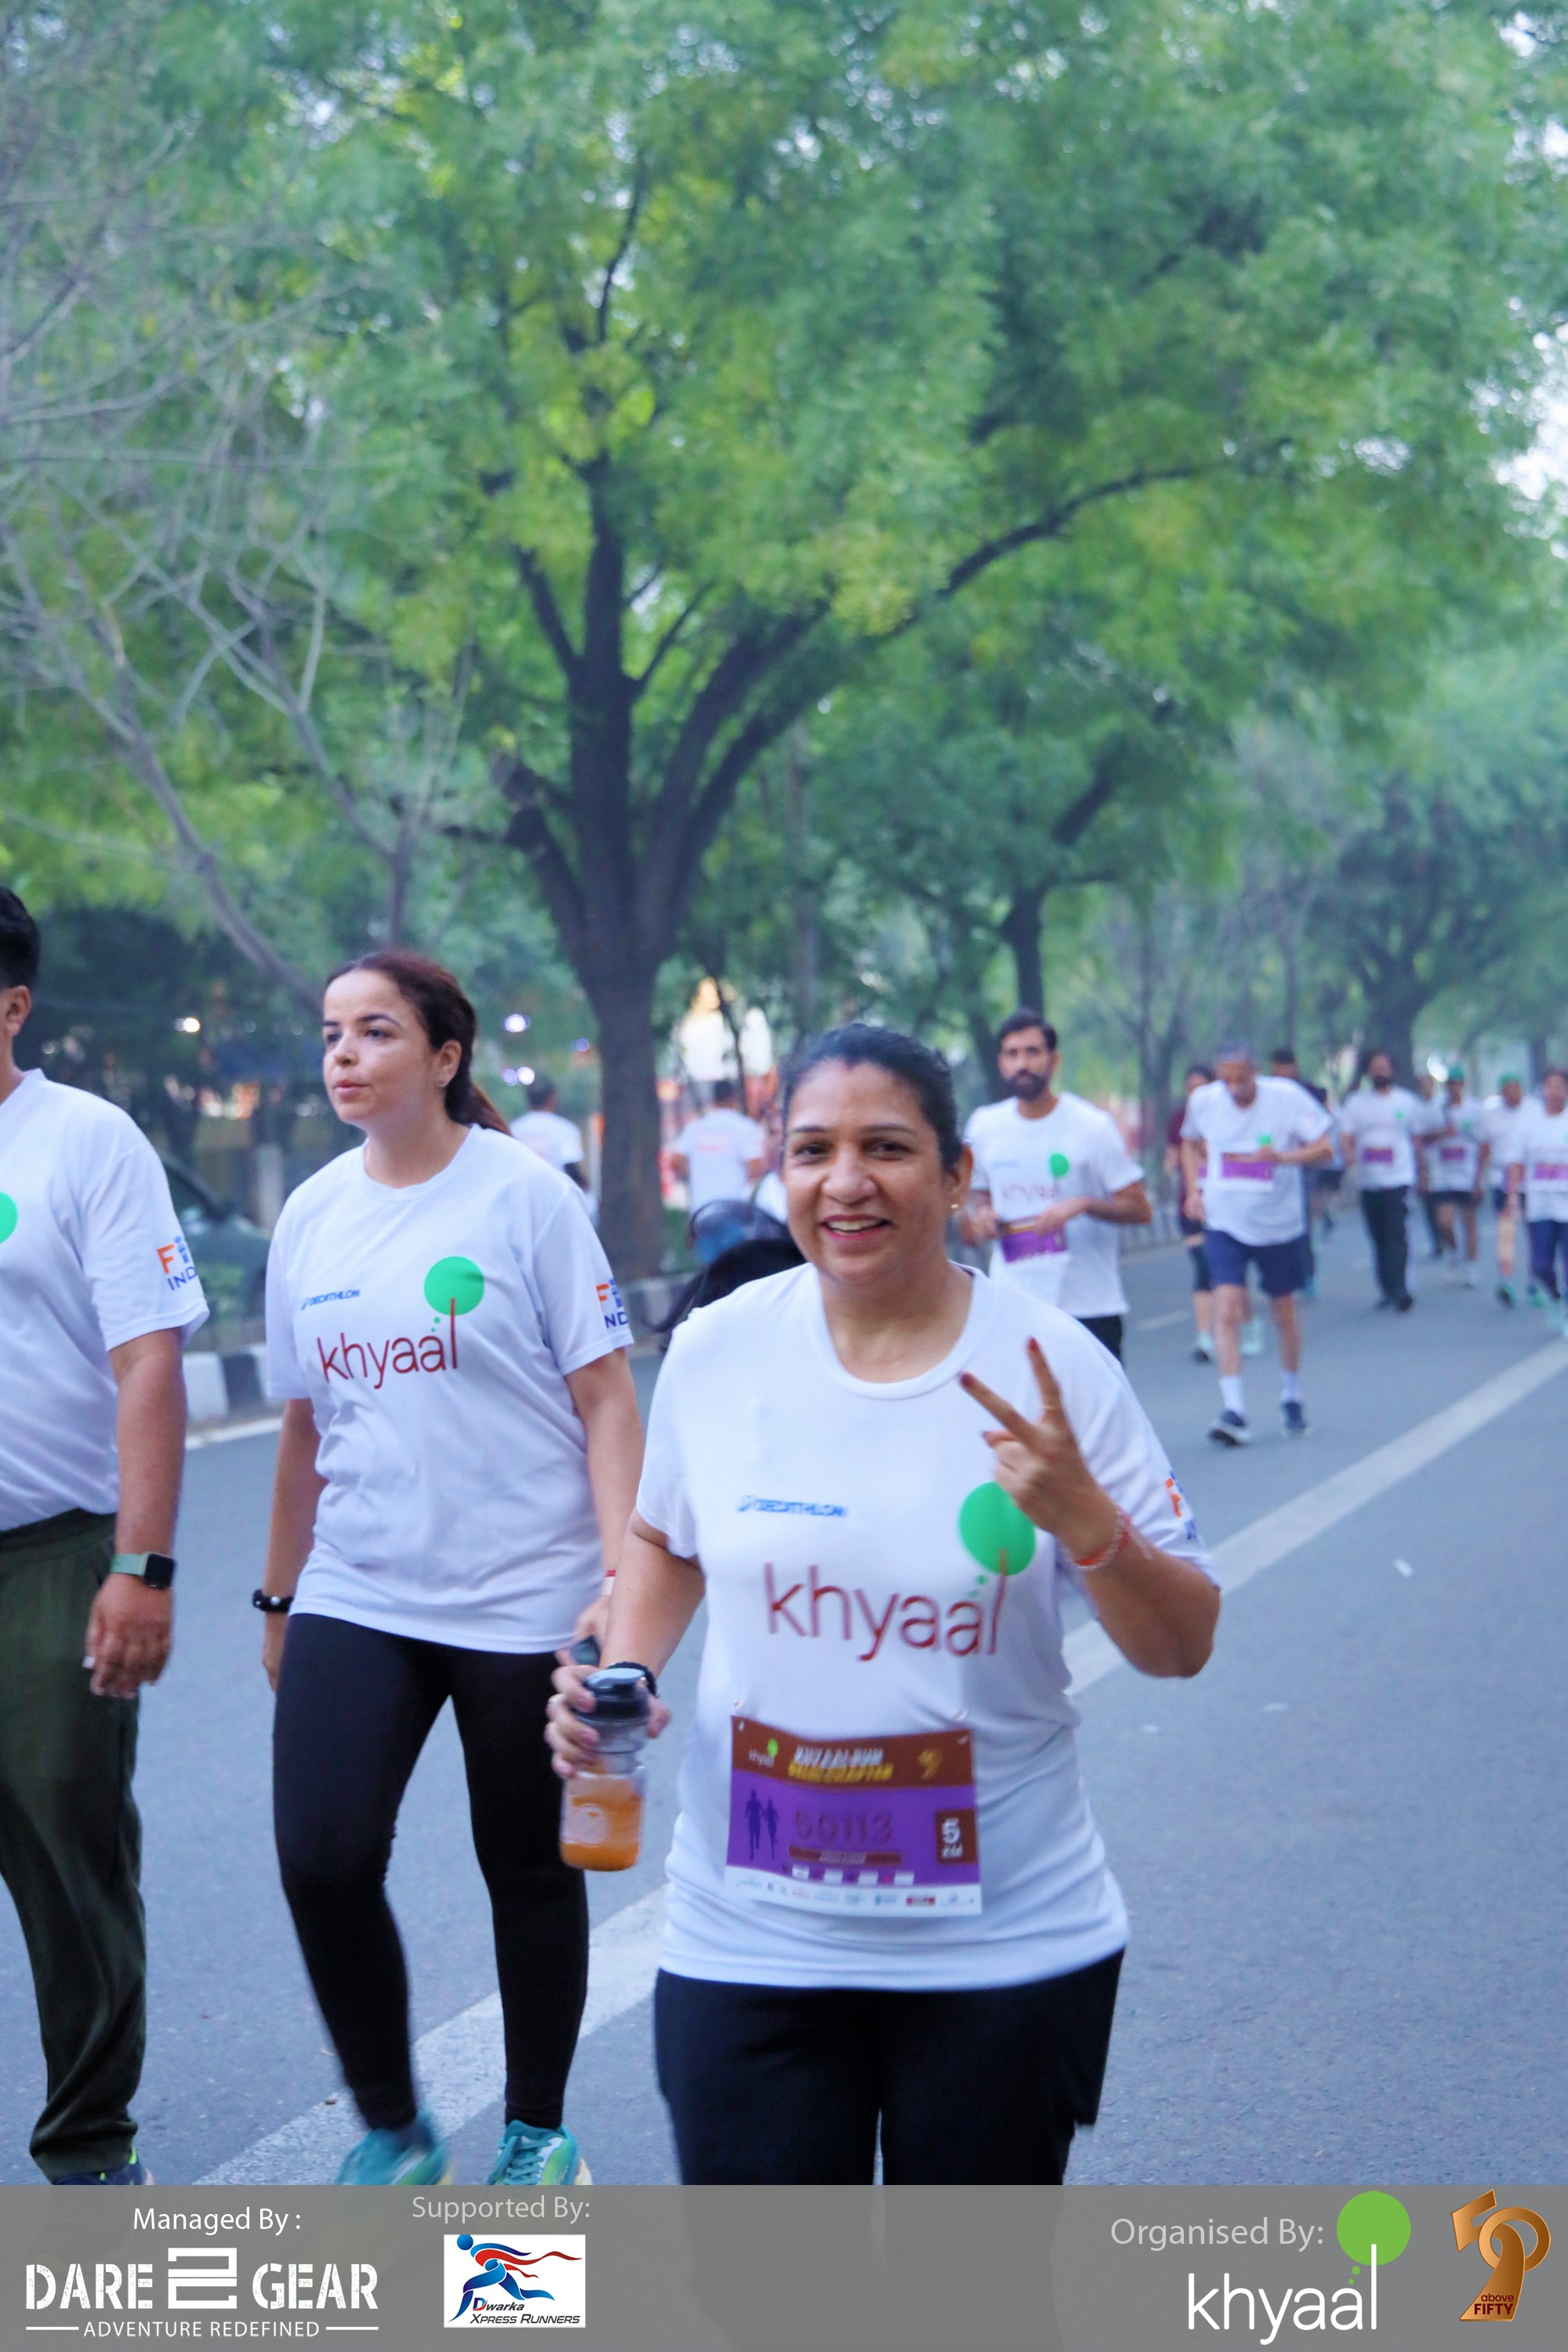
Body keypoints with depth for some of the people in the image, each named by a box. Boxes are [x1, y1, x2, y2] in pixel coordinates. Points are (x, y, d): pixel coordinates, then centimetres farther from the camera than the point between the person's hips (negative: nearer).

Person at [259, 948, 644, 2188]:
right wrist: (280, 1597, 19)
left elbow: (606, 1401, -7)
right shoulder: (311, 1216, 7)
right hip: (359, 1598, 4)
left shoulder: (526, 1196, -7)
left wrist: (621, 1576, -16)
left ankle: (538, 2133, 28)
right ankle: (391, 2127, 11)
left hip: (523, 1602, -3)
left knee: (529, 1871, 8)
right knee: (320, 1861, -10)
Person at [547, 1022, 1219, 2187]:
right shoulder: (715, 1348, -3)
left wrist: (1081, 1515, -23)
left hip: (1006, 1940, -1)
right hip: (748, 1941, 1)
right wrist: (623, 1672, 0)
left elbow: (1183, 1645, -6)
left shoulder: (1051, 1366, -9)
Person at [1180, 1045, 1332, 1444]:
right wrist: (1194, 1189, 2)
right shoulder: (1203, 1101, -5)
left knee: (1284, 1311, 12)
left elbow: (1324, 1147, -10)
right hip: (1224, 1223, 1)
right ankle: (1233, 1409, -20)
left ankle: (1291, 1397, 35)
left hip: (1279, 1224, 0)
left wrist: (1282, 1157, -28)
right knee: (1226, 1308, -16)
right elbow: (1190, 1142, 16)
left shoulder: (1287, 1097, -12)